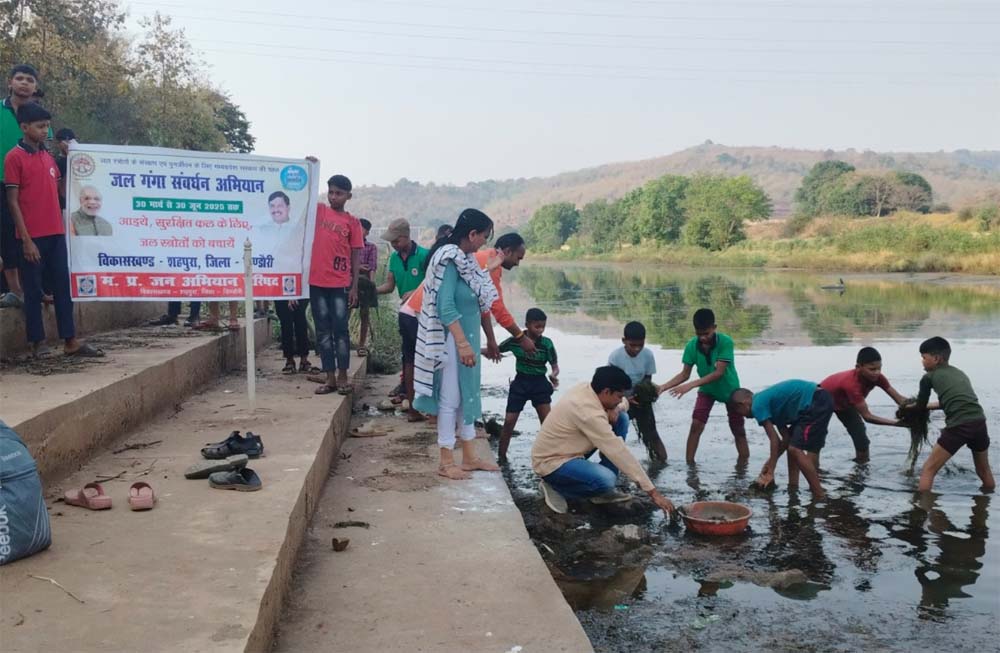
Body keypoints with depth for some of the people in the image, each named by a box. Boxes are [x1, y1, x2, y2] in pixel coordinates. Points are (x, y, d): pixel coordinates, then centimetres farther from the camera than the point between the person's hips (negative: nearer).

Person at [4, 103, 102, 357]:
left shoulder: (49, 157, 14)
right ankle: (38, 343, 8)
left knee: (63, 287, 6)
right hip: (33, 237, -6)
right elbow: (12, 202, -9)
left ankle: (70, 341, 9)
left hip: (56, 233, 6)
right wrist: (26, 239, -13)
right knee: (33, 290, 1)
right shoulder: (14, 157, -5)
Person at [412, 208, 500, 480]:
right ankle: (446, 461, 9)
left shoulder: (465, 260, 11)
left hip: (465, 336, 10)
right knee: (450, 398, -1)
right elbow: (445, 306, -22)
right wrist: (462, 343, -26)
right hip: (451, 339, -9)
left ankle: (469, 457, 24)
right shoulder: (449, 259, -17)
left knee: (468, 395, 14)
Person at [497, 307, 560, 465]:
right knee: (509, 421, 1)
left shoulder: (546, 344, -11)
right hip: (520, 382, 1)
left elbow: (555, 365, -4)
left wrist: (553, 375, -27)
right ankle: (501, 456, 16)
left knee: (547, 421, -11)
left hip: (540, 383, -1)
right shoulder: (515, 340, -8)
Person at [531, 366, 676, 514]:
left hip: (567, 450, 10)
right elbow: (619, 452, -31)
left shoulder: (586, 389, -5)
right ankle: (555, 487, -6)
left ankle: (604, 490, 5)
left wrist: (614, 410, -12)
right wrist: (652, 492, -27)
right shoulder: (588, 411, -31)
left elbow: (624, 404, 15)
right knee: (607, 480, -34)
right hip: (551, 462, -10)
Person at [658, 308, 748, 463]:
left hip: (730, 389, -2)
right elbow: (685, 374, -13)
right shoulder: (691, 345, -20)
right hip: (707, 389, 2)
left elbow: (719, 373, -36)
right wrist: (663, 387, -28)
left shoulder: (726, 342, -31)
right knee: (695, 425, -11)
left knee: (738, 430, 4)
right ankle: (689, 464, -6)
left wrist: (691, 385, -44)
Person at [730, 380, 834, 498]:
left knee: (795, 450, -10)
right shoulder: (767, 400, 21)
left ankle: (820, 497, -8)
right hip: (819, 400, 10)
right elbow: (786, 438, 20)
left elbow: (775, 439, -6)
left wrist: (771, 471, 1)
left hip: (816, 403, -10)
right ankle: (793, 488, 24)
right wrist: (770, 463, 20)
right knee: (793, 446, 20)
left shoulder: (757, 405, -5)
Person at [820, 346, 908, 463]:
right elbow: (867, 416, -46)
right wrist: (897, 423, -51)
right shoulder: (852, 383, -48)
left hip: (844, 402, 6)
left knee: (862, 440, -3)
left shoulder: (876, 377, -28)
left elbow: (898, 398, -26)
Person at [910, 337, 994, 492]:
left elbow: (921, 407, 17)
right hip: (979, 423, 6)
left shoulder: (929, 377, 7)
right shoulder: (959, 372, 24)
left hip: (958, 426, -6)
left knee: (928, 470, 2)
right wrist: (929, 405, 45)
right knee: (984, 470, 27)